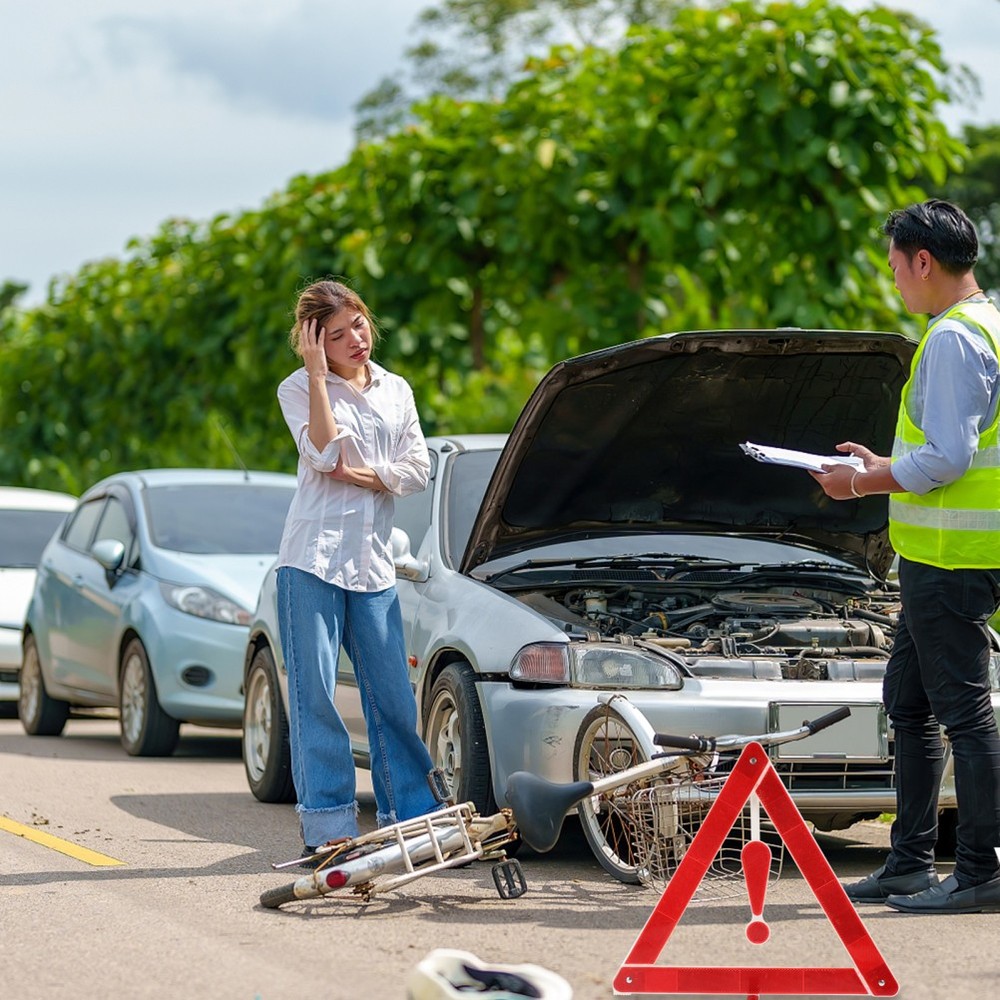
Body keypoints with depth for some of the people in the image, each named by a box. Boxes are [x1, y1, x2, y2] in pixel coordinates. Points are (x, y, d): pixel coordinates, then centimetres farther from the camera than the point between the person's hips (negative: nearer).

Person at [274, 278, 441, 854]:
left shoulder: (397, 391, 14)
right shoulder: (300, 390, 1)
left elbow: (418, 472, 6)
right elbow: (324, 451, -16)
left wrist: (360, 475, -9)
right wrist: (317, 373, -15)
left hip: (374, 562, 4)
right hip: (313, 557, -4)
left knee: (394, 696, 4)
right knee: (316, 694, -4)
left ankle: (413, 815, 10)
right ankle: (327, 825, -2)